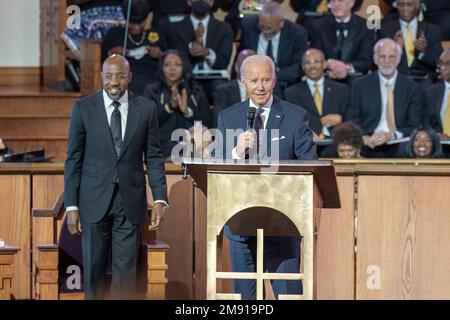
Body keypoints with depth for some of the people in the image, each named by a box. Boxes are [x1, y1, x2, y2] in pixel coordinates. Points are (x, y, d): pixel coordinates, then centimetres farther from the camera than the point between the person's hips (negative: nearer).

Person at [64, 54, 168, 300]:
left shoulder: (146, 109, 2)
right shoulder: (83, 108, -1)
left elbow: (154, 157, 5)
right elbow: (73, 160, 1)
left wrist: (159, 199, -5)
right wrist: (71, 206, -4)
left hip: (130, 202, 0)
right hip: (94, 202, 0)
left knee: (125, 270, 1)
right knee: (94, 270, 5)